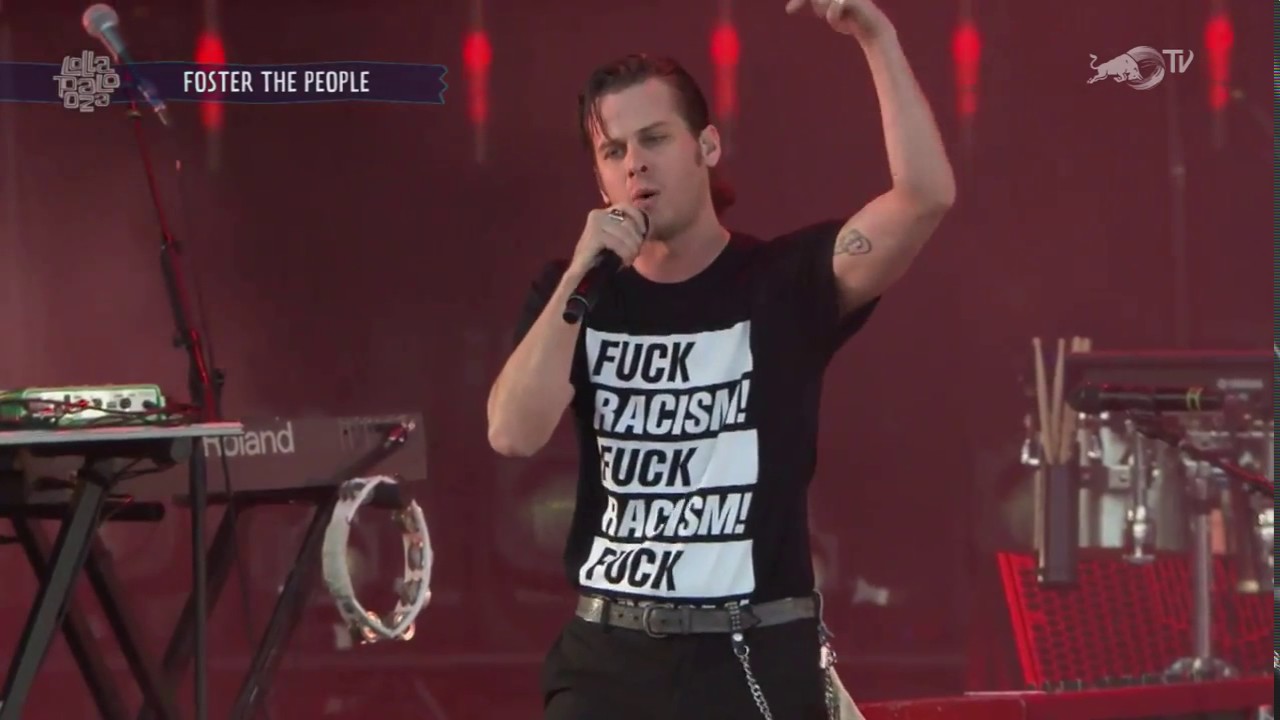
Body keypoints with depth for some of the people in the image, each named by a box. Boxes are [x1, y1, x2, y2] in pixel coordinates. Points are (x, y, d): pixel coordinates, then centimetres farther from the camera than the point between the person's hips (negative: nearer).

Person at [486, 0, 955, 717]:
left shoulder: (784, 281, -1)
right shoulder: (575, 295, 8)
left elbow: (927, 197, -15)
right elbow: (514, 435, -7)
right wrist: (579, 279, -14)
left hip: (758, 657, -2)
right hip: (607, 655, 3)